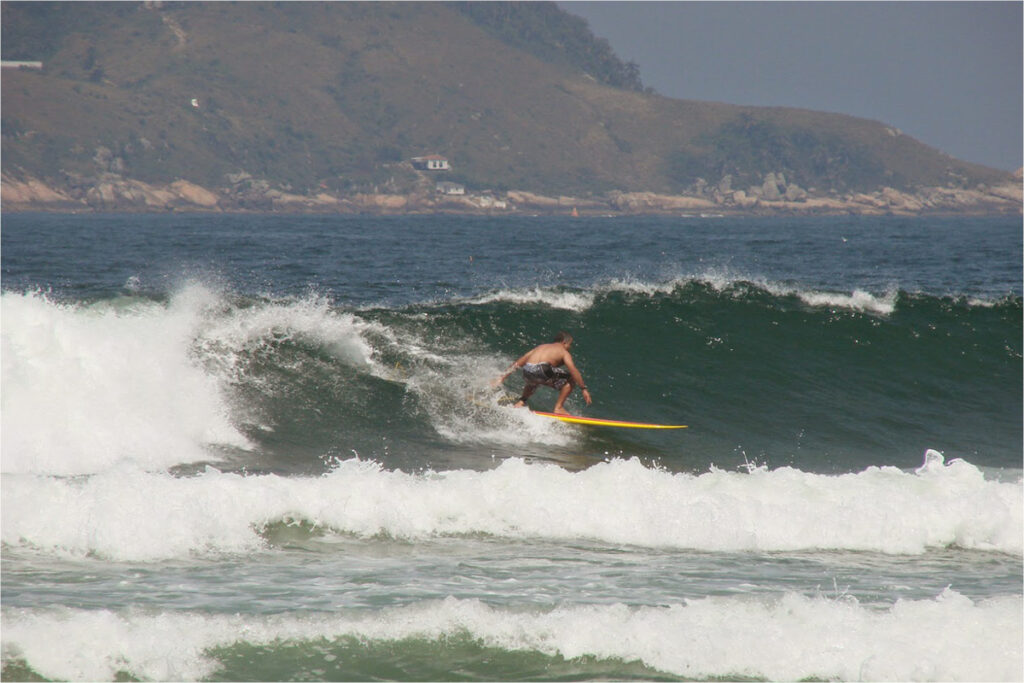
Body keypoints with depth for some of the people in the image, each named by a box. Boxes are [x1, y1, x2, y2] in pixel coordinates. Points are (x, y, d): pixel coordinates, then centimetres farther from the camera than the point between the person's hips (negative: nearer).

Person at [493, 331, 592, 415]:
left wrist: (502, 378, 35)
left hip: (527, 373, 7)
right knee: (571, 379, 12)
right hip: (542, 372, -7)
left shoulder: (540, 347, 31)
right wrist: (583, 389, 0)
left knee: (533, 382, 42)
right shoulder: (564, 352, 15)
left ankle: (521, 401, 20)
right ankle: (558, 407, 7)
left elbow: (517, 364, 31)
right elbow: (573, 370, -1)